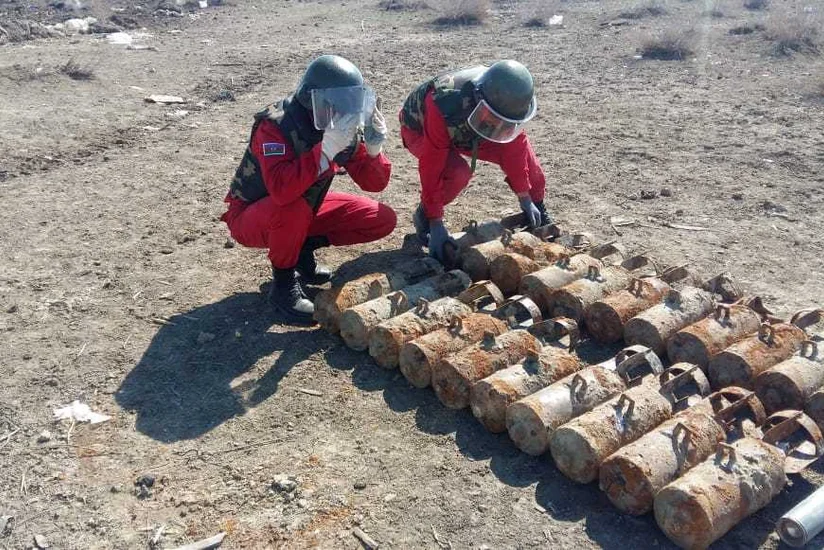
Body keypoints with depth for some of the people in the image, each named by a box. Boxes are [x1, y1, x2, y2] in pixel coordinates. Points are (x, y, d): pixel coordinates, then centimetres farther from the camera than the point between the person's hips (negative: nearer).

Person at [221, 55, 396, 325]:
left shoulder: (346, 130, -11)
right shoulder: (275, 126, -30)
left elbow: (374, 184, -8)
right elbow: (281, 191, -46)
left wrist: (373, 149, -27)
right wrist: (326, 150, -48)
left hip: (306, 209, 6)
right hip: (250, 217, -6)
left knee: (383, 220, -6)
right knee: (293, 209, -41)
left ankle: (302, 248, 8)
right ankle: (283, 284, -15)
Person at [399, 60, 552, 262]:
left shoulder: (506, 102, -29)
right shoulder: (445, 107, -45)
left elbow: (513, 147, -17)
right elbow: (431, 168, -40)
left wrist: (525, 199, -14)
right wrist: (436, 224, -36)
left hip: (465, 130, 5)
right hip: (419, 130, -5)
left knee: (521, 148, -10)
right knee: (457, 173, -34)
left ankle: (539, 213, 8)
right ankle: (423, 216, -7)